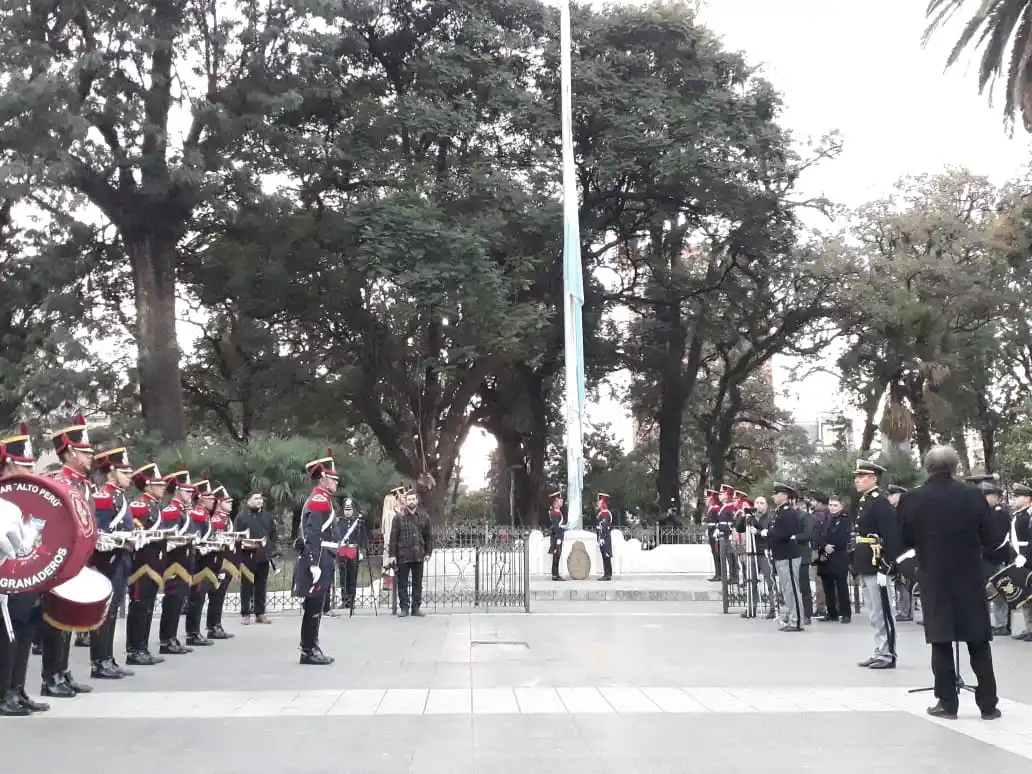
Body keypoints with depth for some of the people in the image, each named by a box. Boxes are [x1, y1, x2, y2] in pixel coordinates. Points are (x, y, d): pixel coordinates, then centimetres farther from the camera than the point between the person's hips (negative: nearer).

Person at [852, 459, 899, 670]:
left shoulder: (880, 502, -14)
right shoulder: (865, 501, 15)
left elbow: (891, 536, -20)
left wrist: (884, 567, -22)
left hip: (876, 565, -10)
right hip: (866, 565, 10)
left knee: (882, 611, -3)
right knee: (874, 612, 13)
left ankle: (888, 655, 4)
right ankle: (880, 651, 20)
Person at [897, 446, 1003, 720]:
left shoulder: (911, 500, -6)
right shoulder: (973, 495, -6)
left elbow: (903, 542, 0)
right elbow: (993, 538, -2)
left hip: (934, 581, 0)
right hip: (971, 580, 1)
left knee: (941, 643, 6)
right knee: (979, 643, 11)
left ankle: (947, 703, 8)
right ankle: (988, 704, 15)